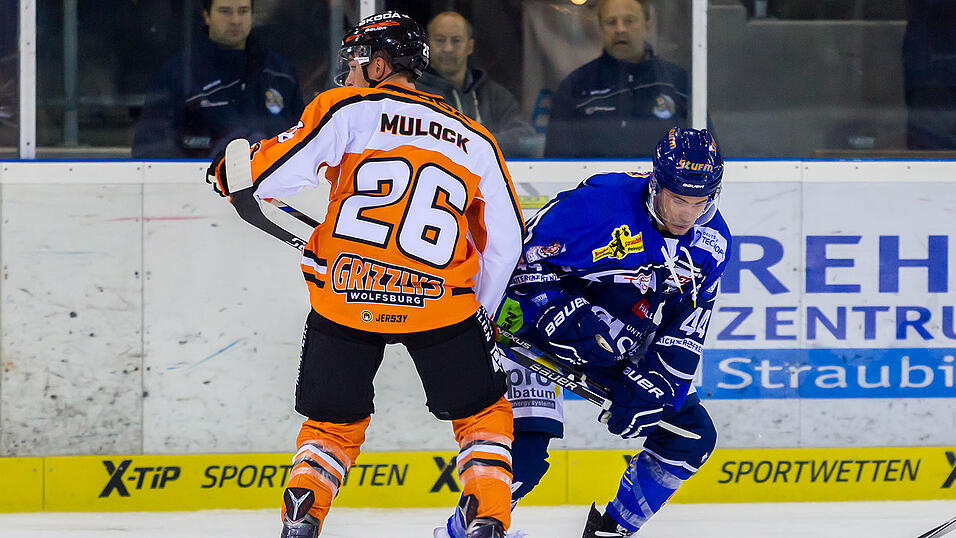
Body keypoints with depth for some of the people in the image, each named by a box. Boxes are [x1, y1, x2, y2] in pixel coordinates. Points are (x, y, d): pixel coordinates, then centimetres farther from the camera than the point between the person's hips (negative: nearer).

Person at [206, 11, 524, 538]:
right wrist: (480, 311, 27)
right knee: (482, 414, 18)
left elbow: (272, 173, -6)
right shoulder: (475, 140, 14)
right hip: (439, 300, 1)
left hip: (346, 297, -1)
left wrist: (229, 170, 15)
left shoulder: (348, 110, 3)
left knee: (333, 421, 18)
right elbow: (505, 241, 15)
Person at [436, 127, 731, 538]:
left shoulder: (711, 242, -9)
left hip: (622, 346, 6)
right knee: (524, 451, -22)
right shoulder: (597, 202, -27)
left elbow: (685, 334, -4)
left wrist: (650, 389, -15)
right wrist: (570, 319, -31)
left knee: (692, 436, 2)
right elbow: (523, 261, -21)